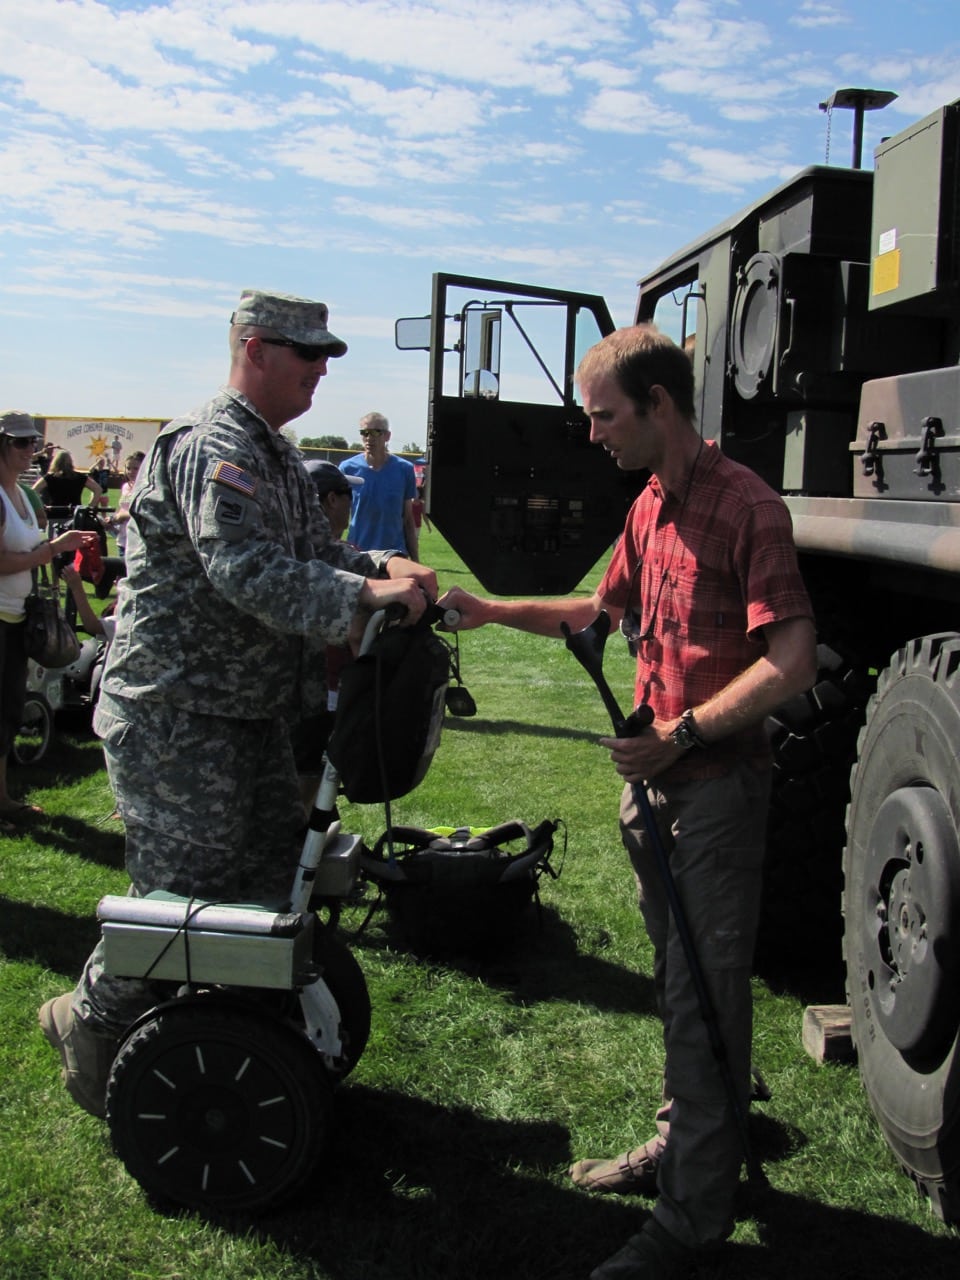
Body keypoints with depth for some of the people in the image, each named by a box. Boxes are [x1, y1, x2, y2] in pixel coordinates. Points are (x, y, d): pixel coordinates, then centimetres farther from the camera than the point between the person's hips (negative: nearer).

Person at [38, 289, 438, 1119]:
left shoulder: (273, 452, 15)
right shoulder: (211, 446, -18)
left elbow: (313, 553, 13)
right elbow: (247, 570, -31)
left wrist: (384, 566, -6)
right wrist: (364, 596, -34)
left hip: (247, 708, 10)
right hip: (175, 713, -10)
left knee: (278, 858, 14)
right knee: (185, 886, -1)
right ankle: (91, 1019, 24)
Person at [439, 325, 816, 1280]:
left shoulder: (743, 505, -17)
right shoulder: (651, 504, 11)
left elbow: (793, 661, -23)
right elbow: (608, 611, 25)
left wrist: (684, 733, -25)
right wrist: (491, 611, 18)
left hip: (718, 785, -9)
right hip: (654, 777, 9)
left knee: (706, 996, 0)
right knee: (675, 982, 20)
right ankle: (677, 1147, 38)